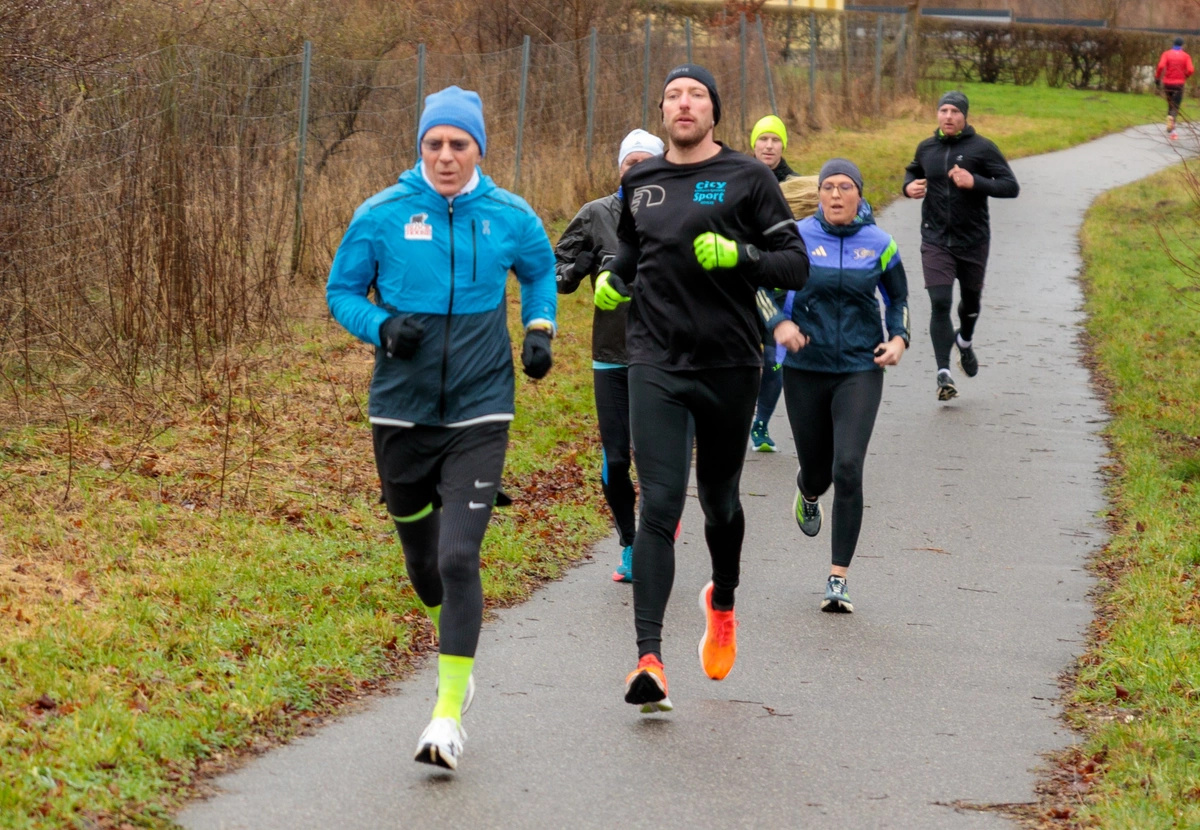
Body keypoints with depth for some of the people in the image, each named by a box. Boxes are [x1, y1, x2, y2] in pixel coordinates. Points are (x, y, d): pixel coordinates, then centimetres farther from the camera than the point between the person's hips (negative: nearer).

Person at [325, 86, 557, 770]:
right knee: (423, 565, 14)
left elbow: (540, 270, 19)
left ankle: (450, 713, -10)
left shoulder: (509, 217, -1)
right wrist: (383, 327, -14)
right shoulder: (382, 214, -4)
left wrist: (540, 329, 2)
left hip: (479, 413, -2)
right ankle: (458, 654, 44)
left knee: (459, 558, -15)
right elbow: (342, 291, 5)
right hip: (401, 412, 2)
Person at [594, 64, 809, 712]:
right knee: (658, 506, -11)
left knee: (720, 500, 14)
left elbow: (795, 266, -3)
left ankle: (722, 603, 46)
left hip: (730, 364, -1)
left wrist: (739, 256, -20)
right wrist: (612, 281, 5)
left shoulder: (747, 178, -1)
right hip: (655, 362, 1)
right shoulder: (639, 184, 10)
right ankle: (649, 658, -16)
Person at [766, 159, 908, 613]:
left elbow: (898, 297, 15)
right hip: (805, 369, 1)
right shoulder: (798, 237, -3)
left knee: (848, 469, -15)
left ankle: (838, 579, -10)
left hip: (860, 370, -1)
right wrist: (779, 323, -15)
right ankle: (808, 492, 53)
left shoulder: (878, 243, 0)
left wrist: (898, 337, -2)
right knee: (817, 469, 11)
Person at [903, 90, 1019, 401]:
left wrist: (975, 182, -25)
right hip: (935, 240, 1)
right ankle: (943, 373, -13)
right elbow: (913, 171, 25)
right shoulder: (926, 148, 4)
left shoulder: (982, 148, -8)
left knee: (971, 302, 16)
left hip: (973, 241, -1)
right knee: (940, 303, -13)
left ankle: (965, 341, 51)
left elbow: (1011, 187, -11)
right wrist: (909, 186, 1)